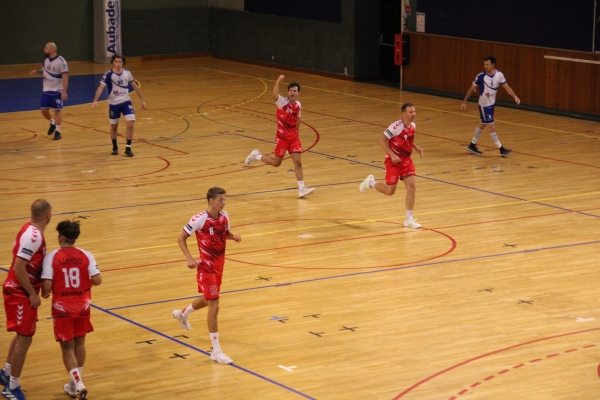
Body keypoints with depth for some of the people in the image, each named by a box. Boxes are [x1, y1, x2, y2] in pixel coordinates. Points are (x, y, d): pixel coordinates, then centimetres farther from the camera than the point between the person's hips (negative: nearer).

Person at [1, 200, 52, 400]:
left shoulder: (31, 230, 6)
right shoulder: (32, 236, -24)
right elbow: (19, 268, -26)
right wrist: (32, 294, -21)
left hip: (23, 292, 10)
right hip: (20, 293, -10)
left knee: (23, 335, 22)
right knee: (25, 338, -4)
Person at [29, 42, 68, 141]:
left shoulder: (61, 61, -18)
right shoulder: (46, 59, 3)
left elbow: (65, 77, -18)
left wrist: (64, 91, -23)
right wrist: (37, 71, 2)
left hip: (57, 91, -6)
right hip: (46, 90, 6)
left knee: (57, 110, -2)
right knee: (44, 110, 5)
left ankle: (57, 132, 5)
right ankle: (52, 123, 31)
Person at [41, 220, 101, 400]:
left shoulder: (52, 257, -13)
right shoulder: (86, 255, -6)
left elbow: (47, 286, -18)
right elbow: (97, 280, -11)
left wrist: (44, 294, 5)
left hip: (62, 308, -3)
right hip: (82, 306, 3)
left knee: (67, 348, 7)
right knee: (79, 344, 20)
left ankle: (79, 385, -7)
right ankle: (75, 384, 30)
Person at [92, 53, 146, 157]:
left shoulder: (127, 73, -1)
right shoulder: (109, 74, -12)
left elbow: (135, 86, 11)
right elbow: (101, 87, -21)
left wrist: (142, 100, 14)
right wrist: (95, 100, -35)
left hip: (126, 102, 2)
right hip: (113, 103, -2)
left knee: (130, 124, -13)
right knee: (114, 126, 10)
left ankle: (128, 148, -2)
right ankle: (115, 147, 30)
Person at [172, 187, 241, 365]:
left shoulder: (224, 216, -1)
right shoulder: (199, 219, -21)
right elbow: (181, 238, -13)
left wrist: (234, 237, -5)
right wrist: (189, 259, -24)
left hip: (219, 265, 8)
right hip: (206, 266, -8)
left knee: (208, 300, 26)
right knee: (214, 306, -10)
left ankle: (183, 314, 57)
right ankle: (216, 351, -5)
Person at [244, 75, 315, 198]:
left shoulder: (298, 105, 2)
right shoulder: (282, 102, -16)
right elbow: (274, 95, -38)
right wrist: (278, 81, -49)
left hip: (293, 137, 5)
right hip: (282, 137, -5)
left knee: (298, 162, -2)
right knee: (276, 162, 4)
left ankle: (301, 189, 1)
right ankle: (256, 156, 29)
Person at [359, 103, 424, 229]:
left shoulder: (413, 126, 2)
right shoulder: (396, 126, -22)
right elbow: (382, 140, -20)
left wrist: (417, 148, 2)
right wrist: (392, 155, -27)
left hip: (406, 160, 6)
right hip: (394, 161, -6)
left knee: (412, 186, -7)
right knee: (390, 191, -1)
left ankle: (409, 219, 0)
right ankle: (371, 182, 30)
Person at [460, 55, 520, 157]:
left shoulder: (499, 75, -9)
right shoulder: (481, 76, -20)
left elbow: (506, 87, -5)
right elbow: (472, 89, -9)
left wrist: (515, 96, -20)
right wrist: (464, 102, -7)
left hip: (491, 104, 6)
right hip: (484, 105, -6)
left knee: (482, 125, 19)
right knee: (492, 127, -6)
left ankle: (472, 146, 34)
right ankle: (501, 149, -1)